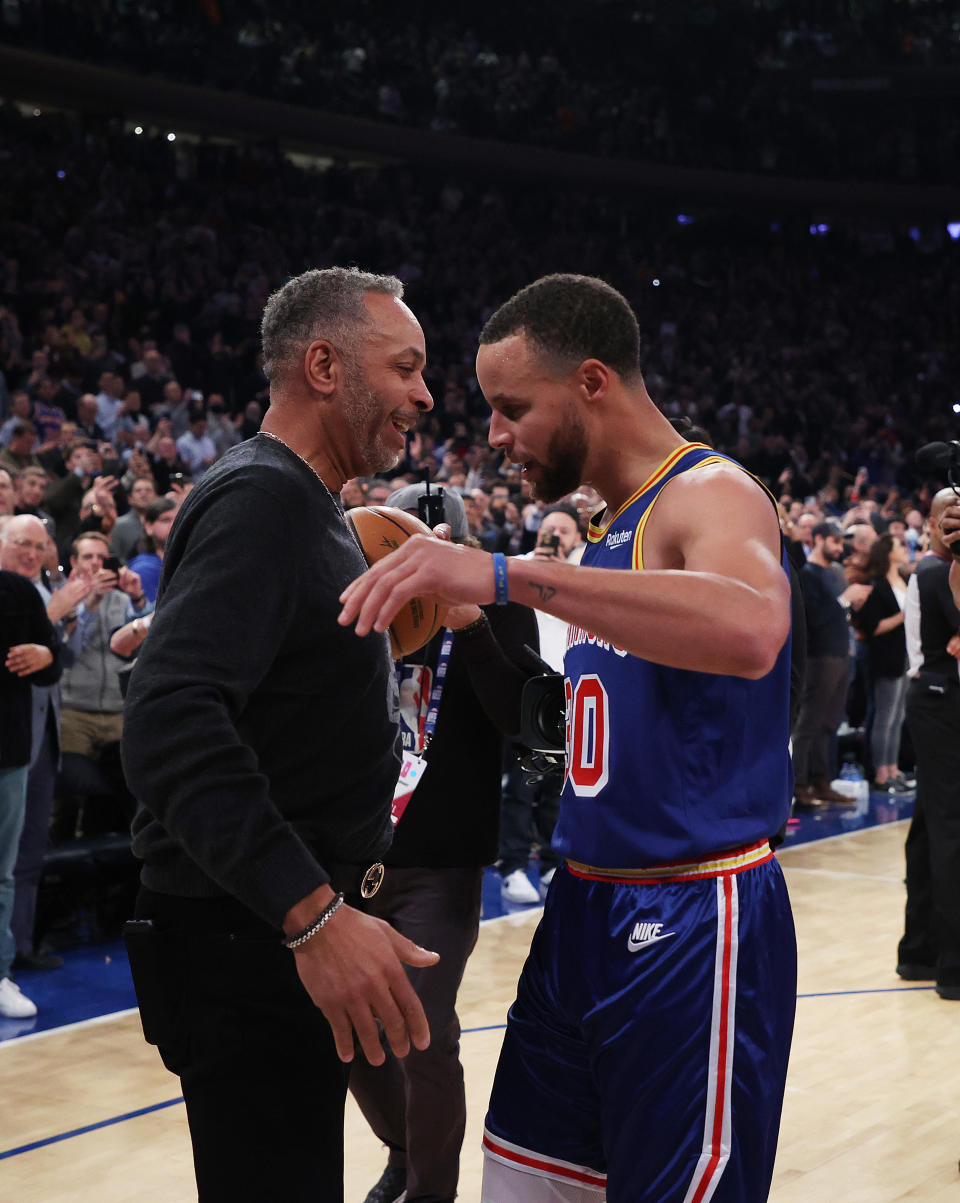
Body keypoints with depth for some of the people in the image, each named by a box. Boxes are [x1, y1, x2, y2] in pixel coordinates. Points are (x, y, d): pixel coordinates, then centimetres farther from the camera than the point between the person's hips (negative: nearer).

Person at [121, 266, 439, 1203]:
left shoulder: (302, 505, 17)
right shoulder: (261, 496, -17)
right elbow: (171, 721, -31)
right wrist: (312, 913, -34)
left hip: (293, 932, 10)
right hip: (248, 945, -10)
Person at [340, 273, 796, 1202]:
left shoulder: (709, 494, -14)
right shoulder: (614, 526, 14)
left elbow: (751, 631, -38)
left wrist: (507, 577, -42)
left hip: (692, 924, -9)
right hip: (586, 911, 9)